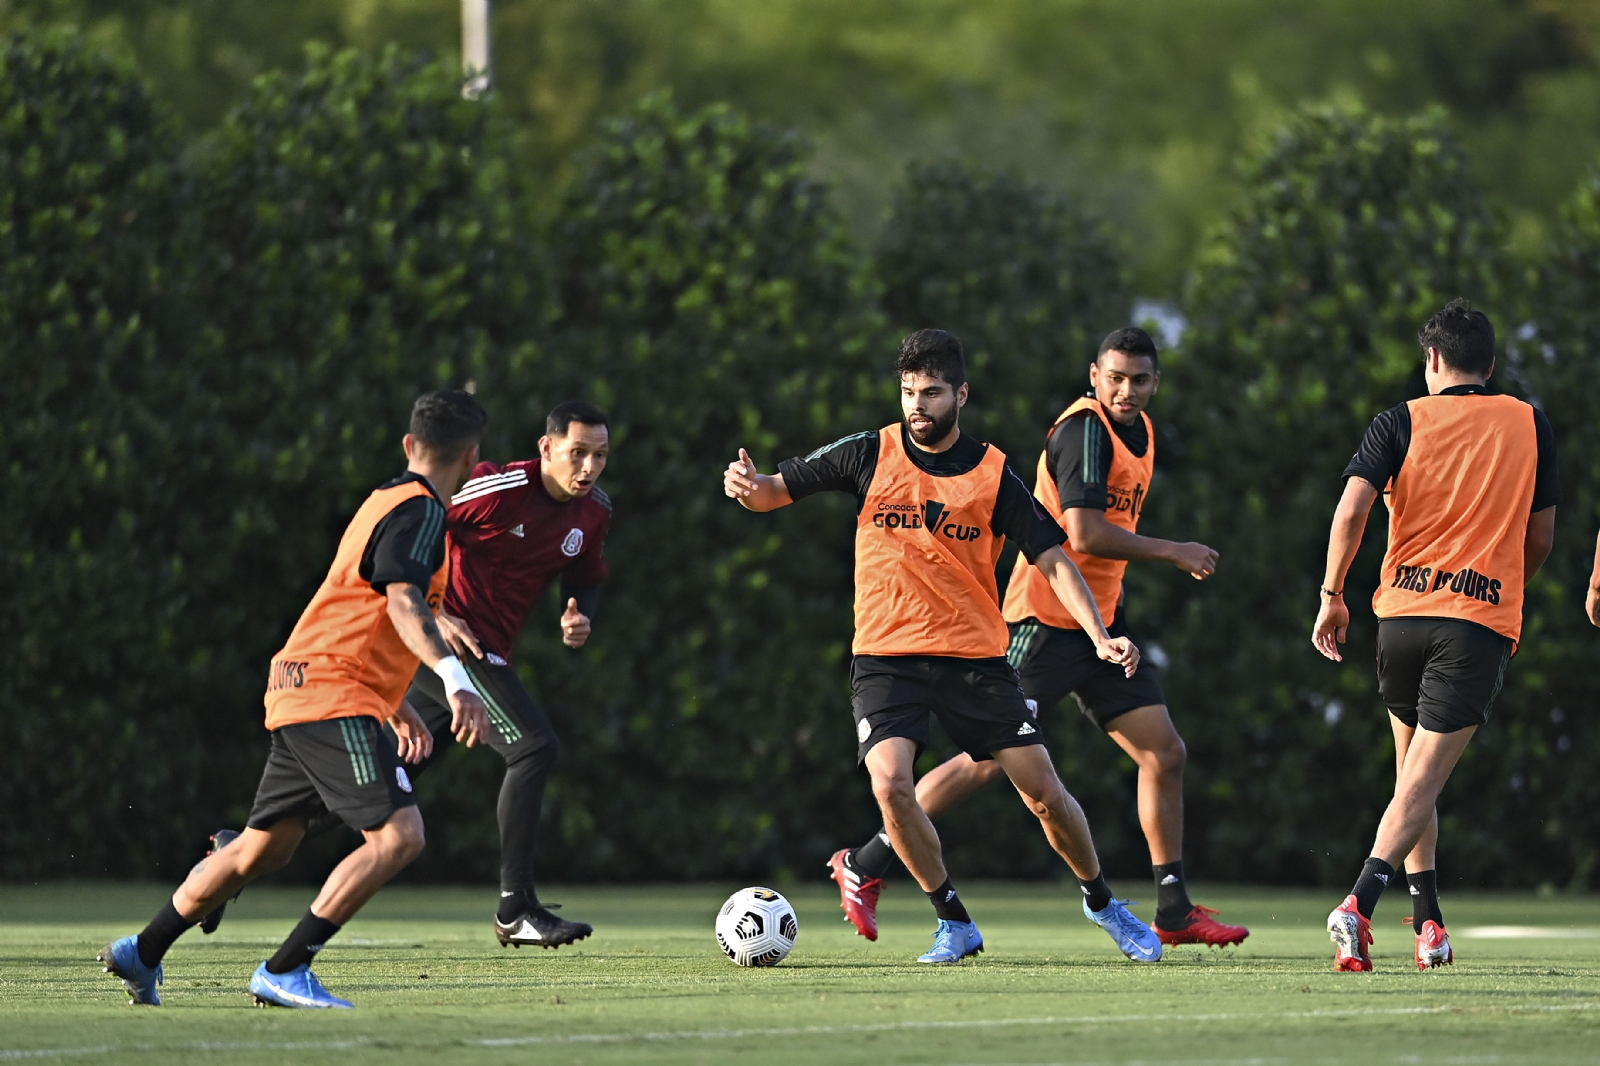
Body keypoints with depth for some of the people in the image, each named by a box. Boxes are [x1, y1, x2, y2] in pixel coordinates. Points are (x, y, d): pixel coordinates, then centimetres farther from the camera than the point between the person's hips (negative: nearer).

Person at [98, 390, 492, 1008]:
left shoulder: (387, 503, 23)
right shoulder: (419, 511, -8)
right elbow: (402, 603, -26)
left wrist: (401, 712, 36)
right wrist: (455, 677, -38)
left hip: (300, 696, 10)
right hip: (334, 701, -10)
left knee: (263, 849, 18)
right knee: (398, 835, -17)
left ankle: (141, 954, 28)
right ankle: (284, 972, -19)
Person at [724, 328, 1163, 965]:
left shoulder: (993, 475, -1)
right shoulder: (871, 455, 0)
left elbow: (1052, 560, -1)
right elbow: (775, 492, 3)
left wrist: (1100, 637, -13)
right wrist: (749, 485, -21)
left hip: (976, 657, 0)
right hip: (886, 655, 0)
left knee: (1044, 794, -2)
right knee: (890, 783, -23)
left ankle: (1101, 904, 25)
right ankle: (953, 923, -4)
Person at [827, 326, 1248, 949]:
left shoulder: (1139, 431, 13)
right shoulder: (1085, 429, -16)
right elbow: (1085, 533, -24)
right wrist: (1172, 553, -15)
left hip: (1098, 624, 9)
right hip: (1046, 621, -9)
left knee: (1164, 753, 3)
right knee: (989, 761, -10)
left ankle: (1174, 913, 9)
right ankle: (863, 867, 1)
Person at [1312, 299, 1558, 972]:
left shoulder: (1401, 422, 3)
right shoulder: (1529, 425, 8)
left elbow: (1351, 512, -9)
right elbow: (1540, 538, 13)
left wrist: (1332, 595, 1)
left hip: (1401, 613, 1)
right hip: (1483, 624, -1)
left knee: (1412, 773, 19)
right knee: (1422, 783, -7)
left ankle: (1428, 922, 16)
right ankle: (1360, 904, -27)